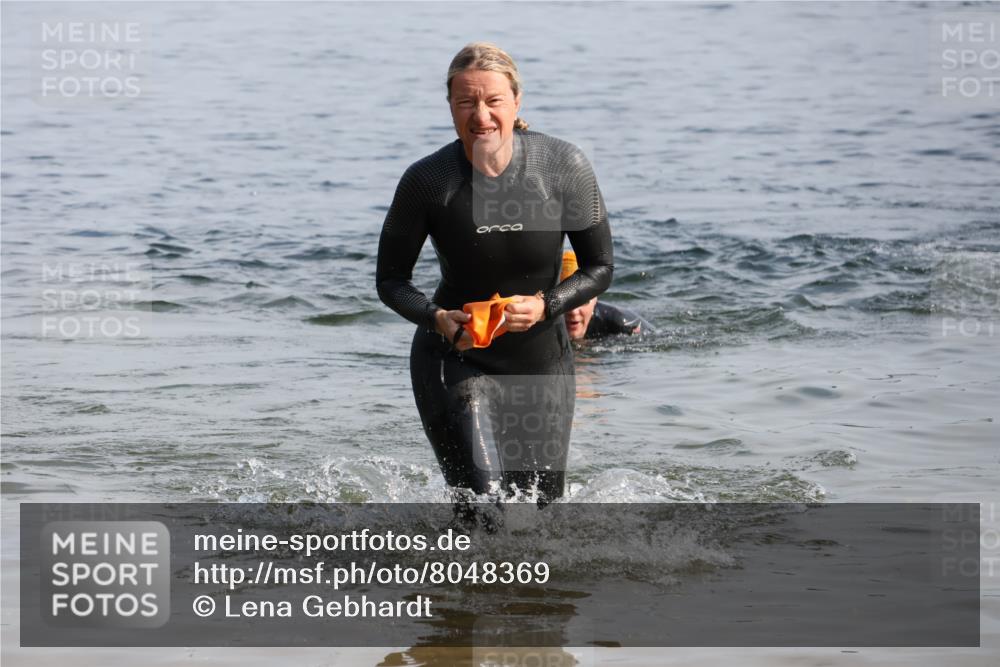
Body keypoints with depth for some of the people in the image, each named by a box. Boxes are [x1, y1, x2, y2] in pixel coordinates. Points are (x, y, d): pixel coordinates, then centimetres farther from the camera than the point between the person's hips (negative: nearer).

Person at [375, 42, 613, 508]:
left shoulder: (563, 166, -15)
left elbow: (600, 267, -5)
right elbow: (390, 280, -5)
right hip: (457, 361, -2)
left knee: (539, 506, 13)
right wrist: (437, 319, -25)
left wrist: (546, 306, -23)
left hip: (542, 363, 3)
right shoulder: (427, 181, -17)